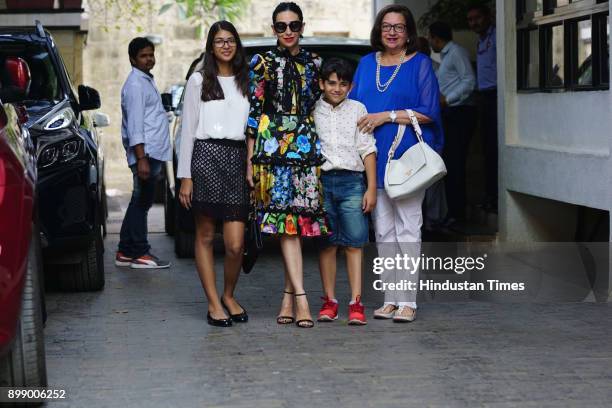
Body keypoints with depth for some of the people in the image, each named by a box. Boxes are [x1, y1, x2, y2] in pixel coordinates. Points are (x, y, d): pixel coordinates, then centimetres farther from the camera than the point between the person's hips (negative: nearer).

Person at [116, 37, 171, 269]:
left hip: (153, 152, 10)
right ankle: (140, 254, -2)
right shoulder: (135, 85, -12)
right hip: (145, 153, -10)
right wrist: (142, 158, -25)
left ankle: (125, 252, 18)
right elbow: (135, 126, -19)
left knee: (140, 202, 13)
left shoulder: (146, 81, 19)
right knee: (142, 202, -6)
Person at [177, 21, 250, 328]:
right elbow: (187, 129, 3)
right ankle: (213, 303, 10)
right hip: (206, 156, -2)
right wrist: (185, 176, -4)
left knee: (235, 244, -4)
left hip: (237, 159, 2)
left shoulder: (246, 81, 15)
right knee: (205, 236, 2)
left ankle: (229, 296, 18)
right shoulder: (199, 80, 6)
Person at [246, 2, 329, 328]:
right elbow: (253, 113, 2)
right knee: (286, 221, -10)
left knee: (300, 220, 1)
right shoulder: (263, 64, 4)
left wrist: (324, 153, 12)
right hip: (273, 150, -3)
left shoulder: (314, 64, 13)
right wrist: (250, 160, -2)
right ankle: (300, 297, -15)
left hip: (307, 149, 3)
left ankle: (288, 296, 10)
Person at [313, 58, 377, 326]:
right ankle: (329, 301, 10)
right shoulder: (312, 111, 8)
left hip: (351, 181, 0)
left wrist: (371, 188, 1)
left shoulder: (357, 110, 9)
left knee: (354, 243, -5)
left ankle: (356, 303, -4)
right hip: (321, 181, 0)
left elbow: (367, 150, 7)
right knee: (327, 244, 3)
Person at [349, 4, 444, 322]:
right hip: (374, 159, 5)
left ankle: (407, 301, 0)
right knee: (383, 232, 8)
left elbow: (428, 112, -8)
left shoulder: (420, 64, 0)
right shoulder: (366, 64, 14)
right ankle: (390, 299, 14)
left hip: (407, 158, -5)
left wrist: (385, 116, -13)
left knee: (407, 230, -3)